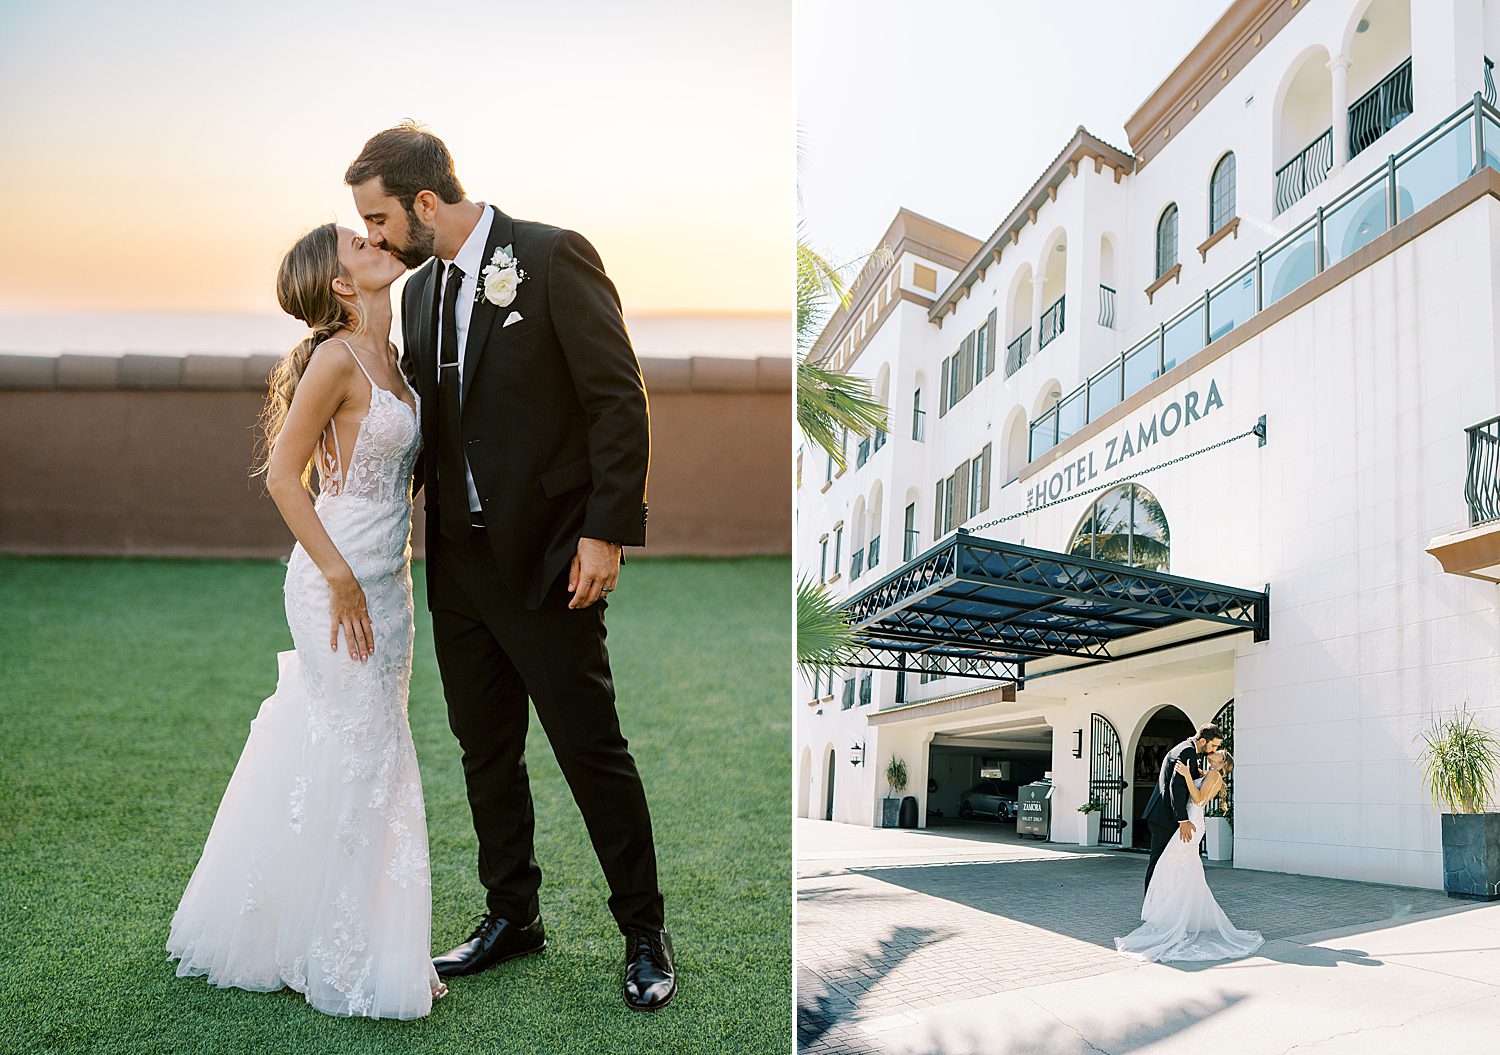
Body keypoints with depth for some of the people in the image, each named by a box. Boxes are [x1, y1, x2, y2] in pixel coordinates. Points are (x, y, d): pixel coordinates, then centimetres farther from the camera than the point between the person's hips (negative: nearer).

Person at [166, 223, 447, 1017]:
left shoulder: (387, 356, 10)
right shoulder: (336, 357, -15)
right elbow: (282, 474, -16)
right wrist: (339, 576, -17)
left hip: (383, 579, 8)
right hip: (340, 579, -8)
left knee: (331, 753, 17)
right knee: (362, 755, -2)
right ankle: (351, 960, 12)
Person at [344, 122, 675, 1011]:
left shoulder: (554, 257, -10)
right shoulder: (420, 291, 12)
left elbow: (621, 399, -13)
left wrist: (607, 531, -17)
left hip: (548, 560, -7)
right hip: (459, 561, 7)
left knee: (592, 748, 1)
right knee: (487, 751, 14)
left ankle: (645, 932, 19)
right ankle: (513, 917, 32)